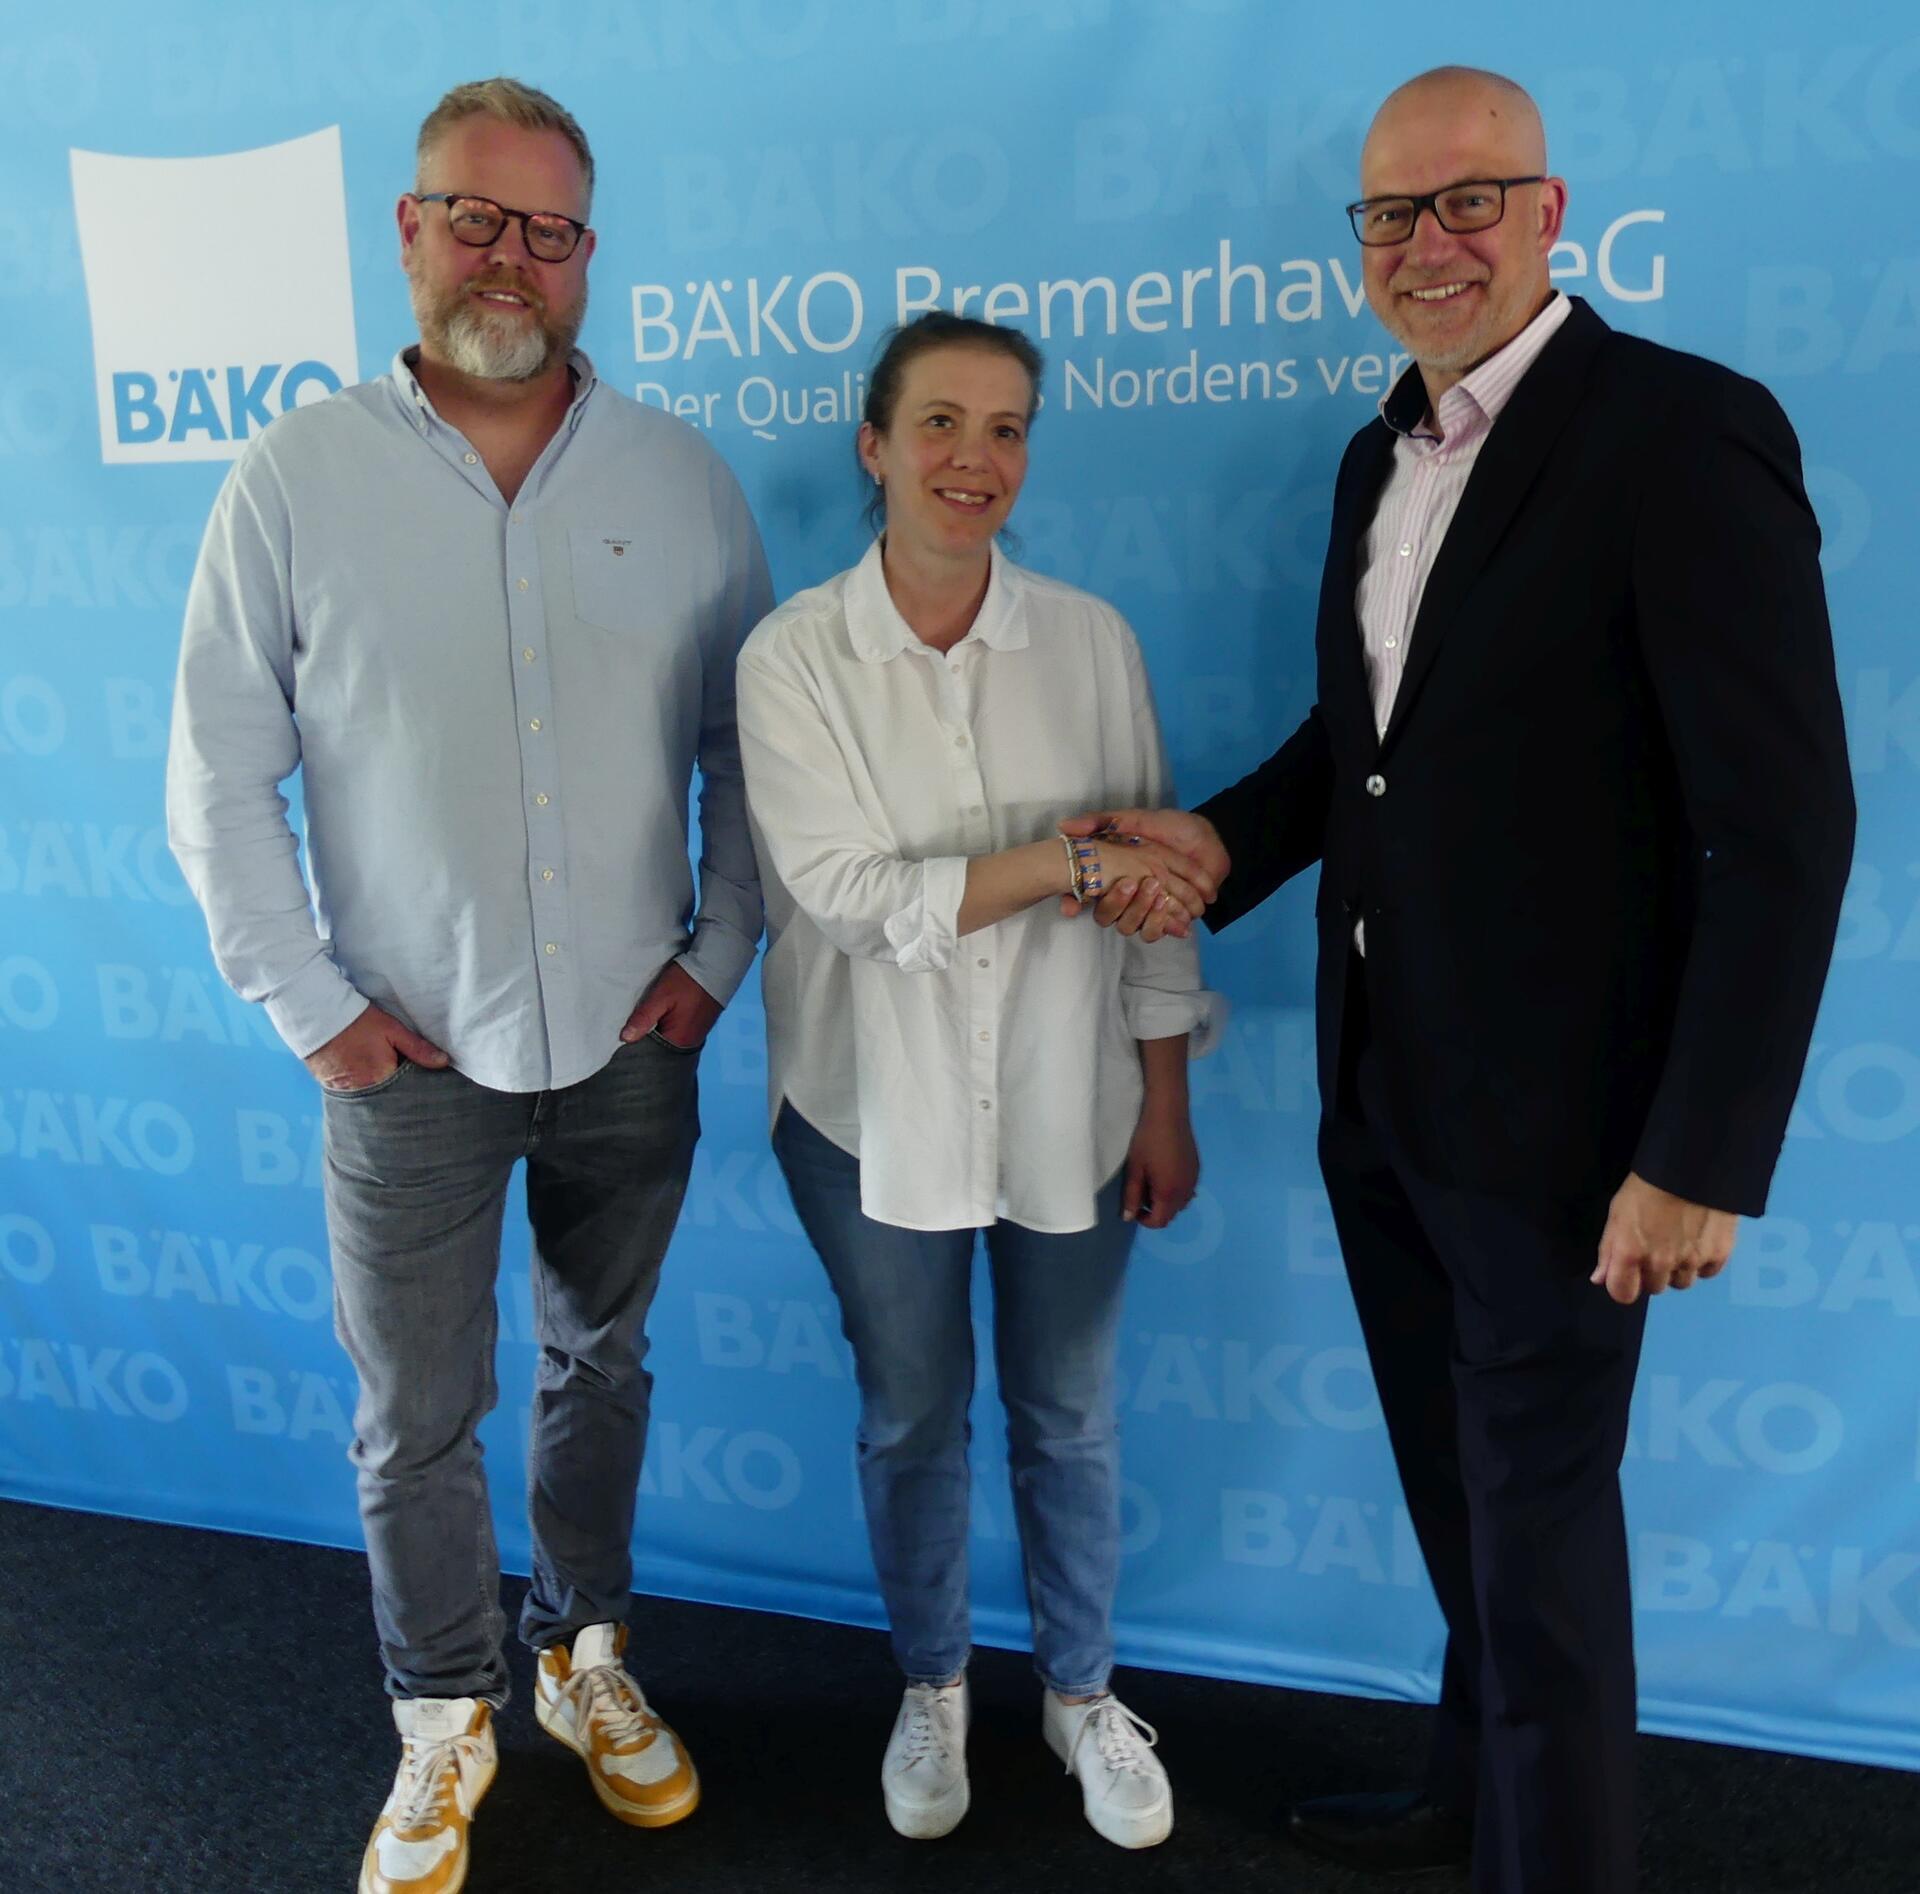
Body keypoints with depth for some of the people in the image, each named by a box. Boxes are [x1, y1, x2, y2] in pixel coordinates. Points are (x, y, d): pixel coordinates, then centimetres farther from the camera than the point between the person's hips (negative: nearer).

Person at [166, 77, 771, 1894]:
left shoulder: (679, 478, 0)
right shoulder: (295, 478, -5)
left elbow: (748, 743, 5)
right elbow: (221, 784, -3)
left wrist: (717, 950, -1)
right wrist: (311, 1007, -6)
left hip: (630, 1046, 2)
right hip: (409, 1058, -1)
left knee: (600, 1365, 18)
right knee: (416, 1417, 10)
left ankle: (585, 1655, 41)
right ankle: (445, 1723, 33)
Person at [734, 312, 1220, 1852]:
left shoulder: (1090, 640, -5)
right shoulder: (791, 660, -10)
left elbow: (1153, 881, -1)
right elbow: (840, 892, -17)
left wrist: (1169, 1105, 0)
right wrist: (1065, 864, -24)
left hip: (1067, 1108, 1)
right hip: (877, 1115, -1)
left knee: (1071, 1419, 15)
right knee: (911, 1418, 17)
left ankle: (1083, 1691, 40)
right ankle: (933, 1685, 42)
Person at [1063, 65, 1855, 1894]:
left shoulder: (1687, 435, -15)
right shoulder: (1381, 457, 9)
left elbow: (1783, 831, -19)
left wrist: (1700, 1157, -20)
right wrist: (1220, 837, 1)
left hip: (1553, 1111, -7)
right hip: (1380, 1086, 7)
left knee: (1539, 1519, 8)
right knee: (1456, 1489, 22)